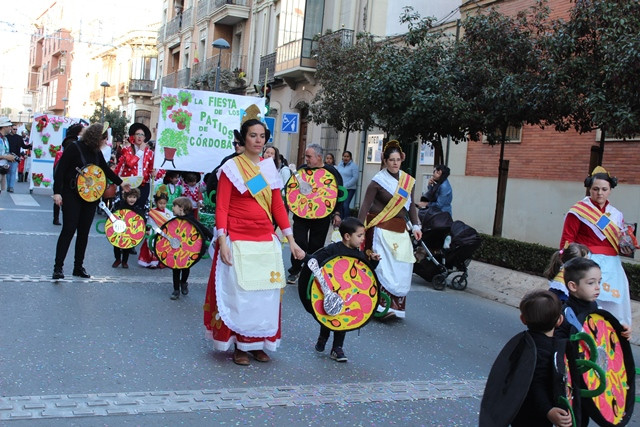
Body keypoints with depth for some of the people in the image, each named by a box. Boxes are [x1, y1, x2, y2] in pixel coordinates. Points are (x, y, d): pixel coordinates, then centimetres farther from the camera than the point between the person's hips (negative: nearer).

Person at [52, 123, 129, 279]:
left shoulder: (97, 152, 9)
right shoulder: (74, 148, -9)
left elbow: (106, 170, 24)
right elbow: (60, 169, -11)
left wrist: (120, 183, 27)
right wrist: (57, 192, -17)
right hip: (72, 196, -6)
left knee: (84, 232, 8)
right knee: (69, 229, -9)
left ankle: (78, 266, 16)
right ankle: (58, 267, -3)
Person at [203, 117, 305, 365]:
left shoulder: (269, 168, 10)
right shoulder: (231, 167, -3)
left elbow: (278, 206, 10)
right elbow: (221, 208, -7)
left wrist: (291, 239, 6)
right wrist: (222, 241, -18)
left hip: (266, 240, 5)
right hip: (238, 240, -4)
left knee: (266, 294, 6)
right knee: (239, 293, -3)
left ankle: (259, 343, 19)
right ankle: (240, 345, 11)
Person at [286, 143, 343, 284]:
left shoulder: (331, 172, -2)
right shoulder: (302, 169, 4)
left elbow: (339, 194, 1)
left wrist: (336, 213, -3)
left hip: (322, 217, -1)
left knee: (316, 246, 6)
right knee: (299, 242, -7)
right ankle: (295, 271, 11)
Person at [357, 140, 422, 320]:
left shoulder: (408, 181, 9)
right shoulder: (378, 181, -7)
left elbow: (411, 205, 17)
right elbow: (365, 205, -9)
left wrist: (416, 226, 7)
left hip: (399, 230, 6)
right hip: (381, 229, -5)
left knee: (401, 269, 2)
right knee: (383, 267, -9)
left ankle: (396, 305, 11)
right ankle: (382, 306, -7)